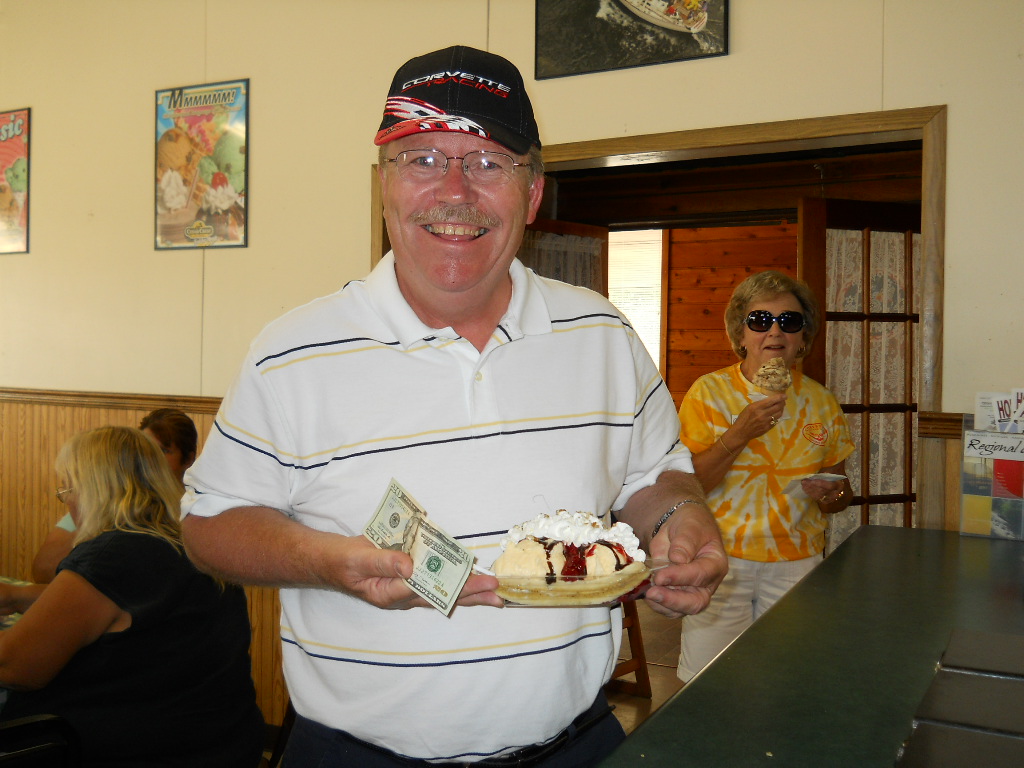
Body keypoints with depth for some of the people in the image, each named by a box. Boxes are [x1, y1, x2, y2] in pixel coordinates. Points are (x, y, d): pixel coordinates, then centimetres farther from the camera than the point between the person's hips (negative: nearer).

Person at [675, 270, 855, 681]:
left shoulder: (821, 404, 7)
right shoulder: (709, 392, -3)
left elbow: (842, 490, 17)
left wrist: (832, 496, -6)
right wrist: (739, 434, -18)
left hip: (797, 563, 3)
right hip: (720, 559, -2)